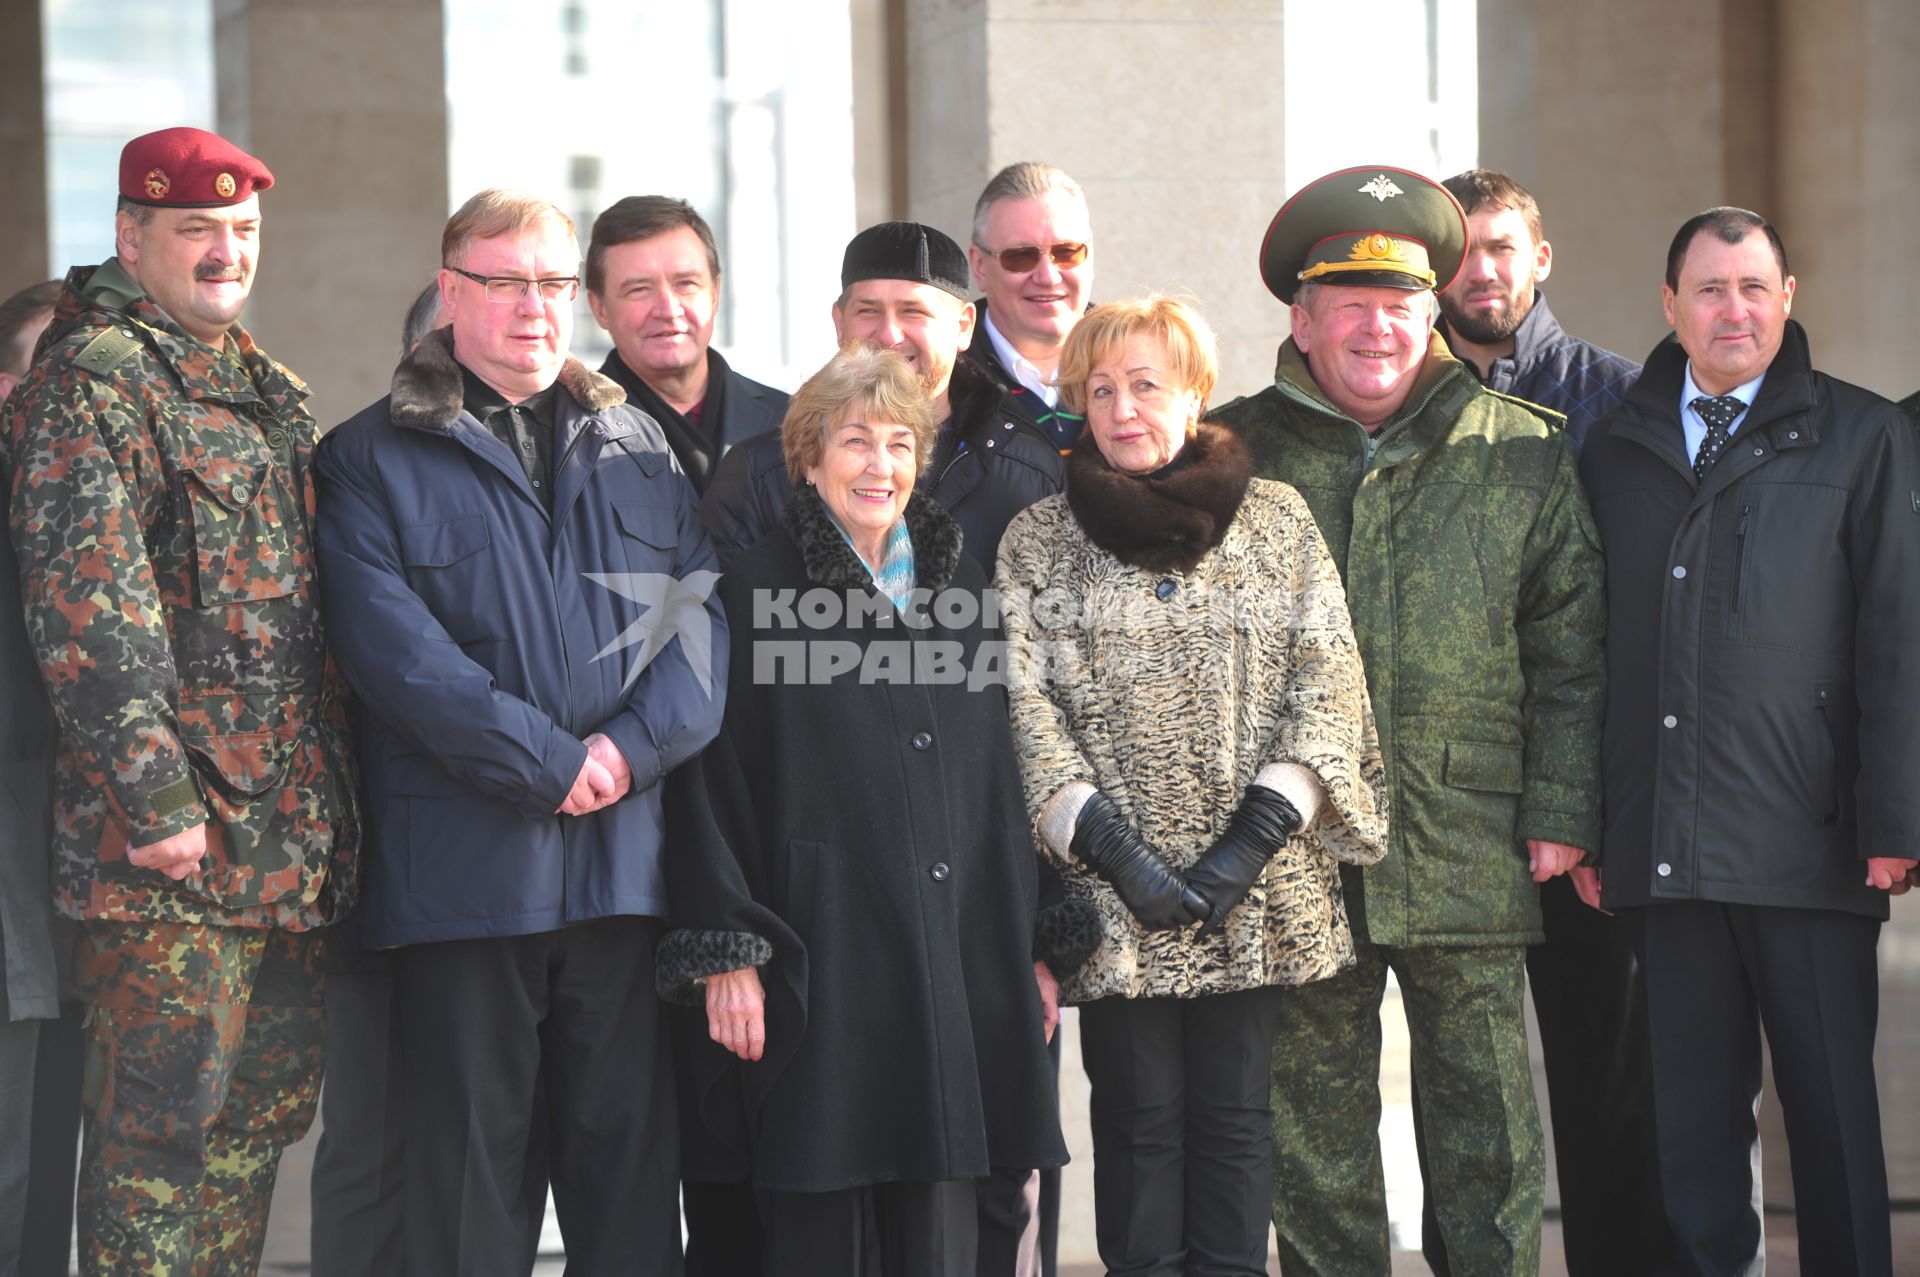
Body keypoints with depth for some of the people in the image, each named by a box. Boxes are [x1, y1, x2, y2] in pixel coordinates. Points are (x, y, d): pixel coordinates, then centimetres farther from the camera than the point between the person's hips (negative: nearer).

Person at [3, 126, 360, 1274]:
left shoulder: (266, 391, 20)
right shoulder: (94, 375, -7)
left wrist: (335, 802, 19)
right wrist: (154, 796, -21)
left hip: (296, 826, 9)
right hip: (175, 832, -8)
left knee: (267, 1103, 12)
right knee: (164, 1116, -7)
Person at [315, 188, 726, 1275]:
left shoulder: (638, 448, 16)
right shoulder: (374, 461, 3)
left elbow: (699, 614, 7)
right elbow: (394, 646, -9)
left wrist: (635, 746, -11)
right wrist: (545, 765, -15)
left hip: (625, 850, 3)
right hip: (464, 855, -3)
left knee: (629, 1146, 5)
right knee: (473, 1152, 1)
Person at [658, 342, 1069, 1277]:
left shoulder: (961, 586, 15)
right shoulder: (758, 590, 1)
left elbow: (1003, 779, 17)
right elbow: (712, 784, -3)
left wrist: (1032, 946, 12)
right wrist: (725, 952, -11)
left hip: (955, 960, 4)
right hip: (821, 948, -4)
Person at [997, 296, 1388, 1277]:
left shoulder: (1277, 520, 8)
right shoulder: (1037, 541, 6)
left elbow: (1328, 686, 3)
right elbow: (1024, 710, -1)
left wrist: (1254, 838, -8)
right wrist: (1111, 850, -11)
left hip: (1259, 891, 1)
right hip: (1112, 894, -1)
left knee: (1234, 1111, 2)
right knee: (1139, 1112, 0)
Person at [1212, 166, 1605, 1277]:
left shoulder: (1524, 453, 6)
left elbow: (1570, 646, 6)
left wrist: (1560, 812, -1)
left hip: (1470, 852, 0)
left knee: (1488, 1134, 4)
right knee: (1315, 1133, 6)